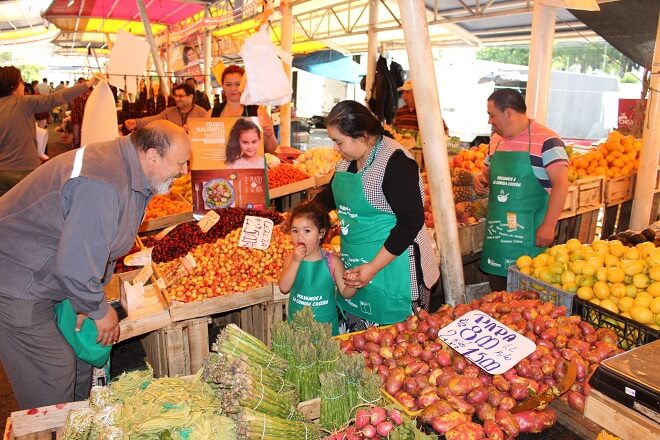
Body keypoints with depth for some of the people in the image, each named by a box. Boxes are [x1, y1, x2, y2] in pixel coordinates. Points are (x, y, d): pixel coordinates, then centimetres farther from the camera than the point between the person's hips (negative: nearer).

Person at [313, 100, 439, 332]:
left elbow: (412, 221, -20)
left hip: (391, 266, -8)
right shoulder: (348, 159, 6)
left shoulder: (395, 161, -19)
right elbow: (332, 193, 24)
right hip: (355, 264, 8)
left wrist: (374, 267, -22)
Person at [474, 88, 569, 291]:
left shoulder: (546, 140, -11)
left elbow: (561, 184, -15)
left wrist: (549, 226, -19)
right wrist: (481, 178, 1)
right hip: (497, 229, 6)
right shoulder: (496, 140, 11)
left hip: (529, 231, -6)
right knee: (498, 292, 13)